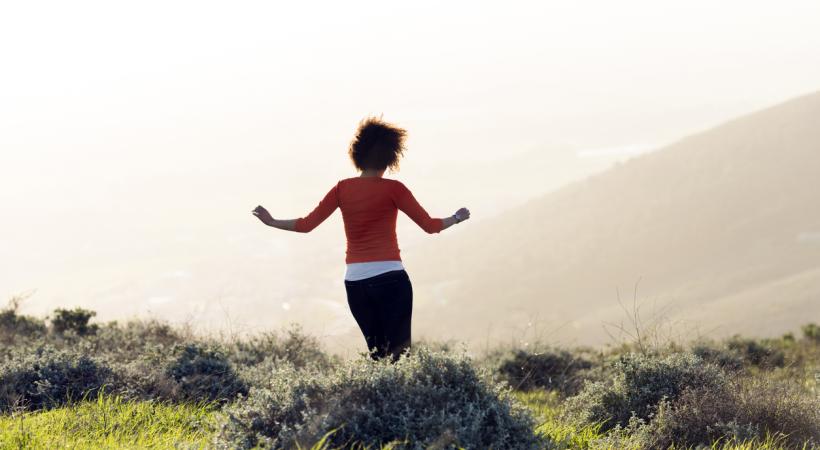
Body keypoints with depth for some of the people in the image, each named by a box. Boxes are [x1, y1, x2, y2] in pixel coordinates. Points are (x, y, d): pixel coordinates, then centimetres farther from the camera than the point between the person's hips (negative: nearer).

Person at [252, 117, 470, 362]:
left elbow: (306, 224, 6)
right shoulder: (393, 188, -4)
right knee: (400, 349, -5)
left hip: (355, 281, 4)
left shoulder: (343, 188, 6)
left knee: (377, 352, 12)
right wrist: (457, 218, 18)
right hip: (390, 276, -4)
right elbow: (430, 225, 0)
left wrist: (271, 222, 21)